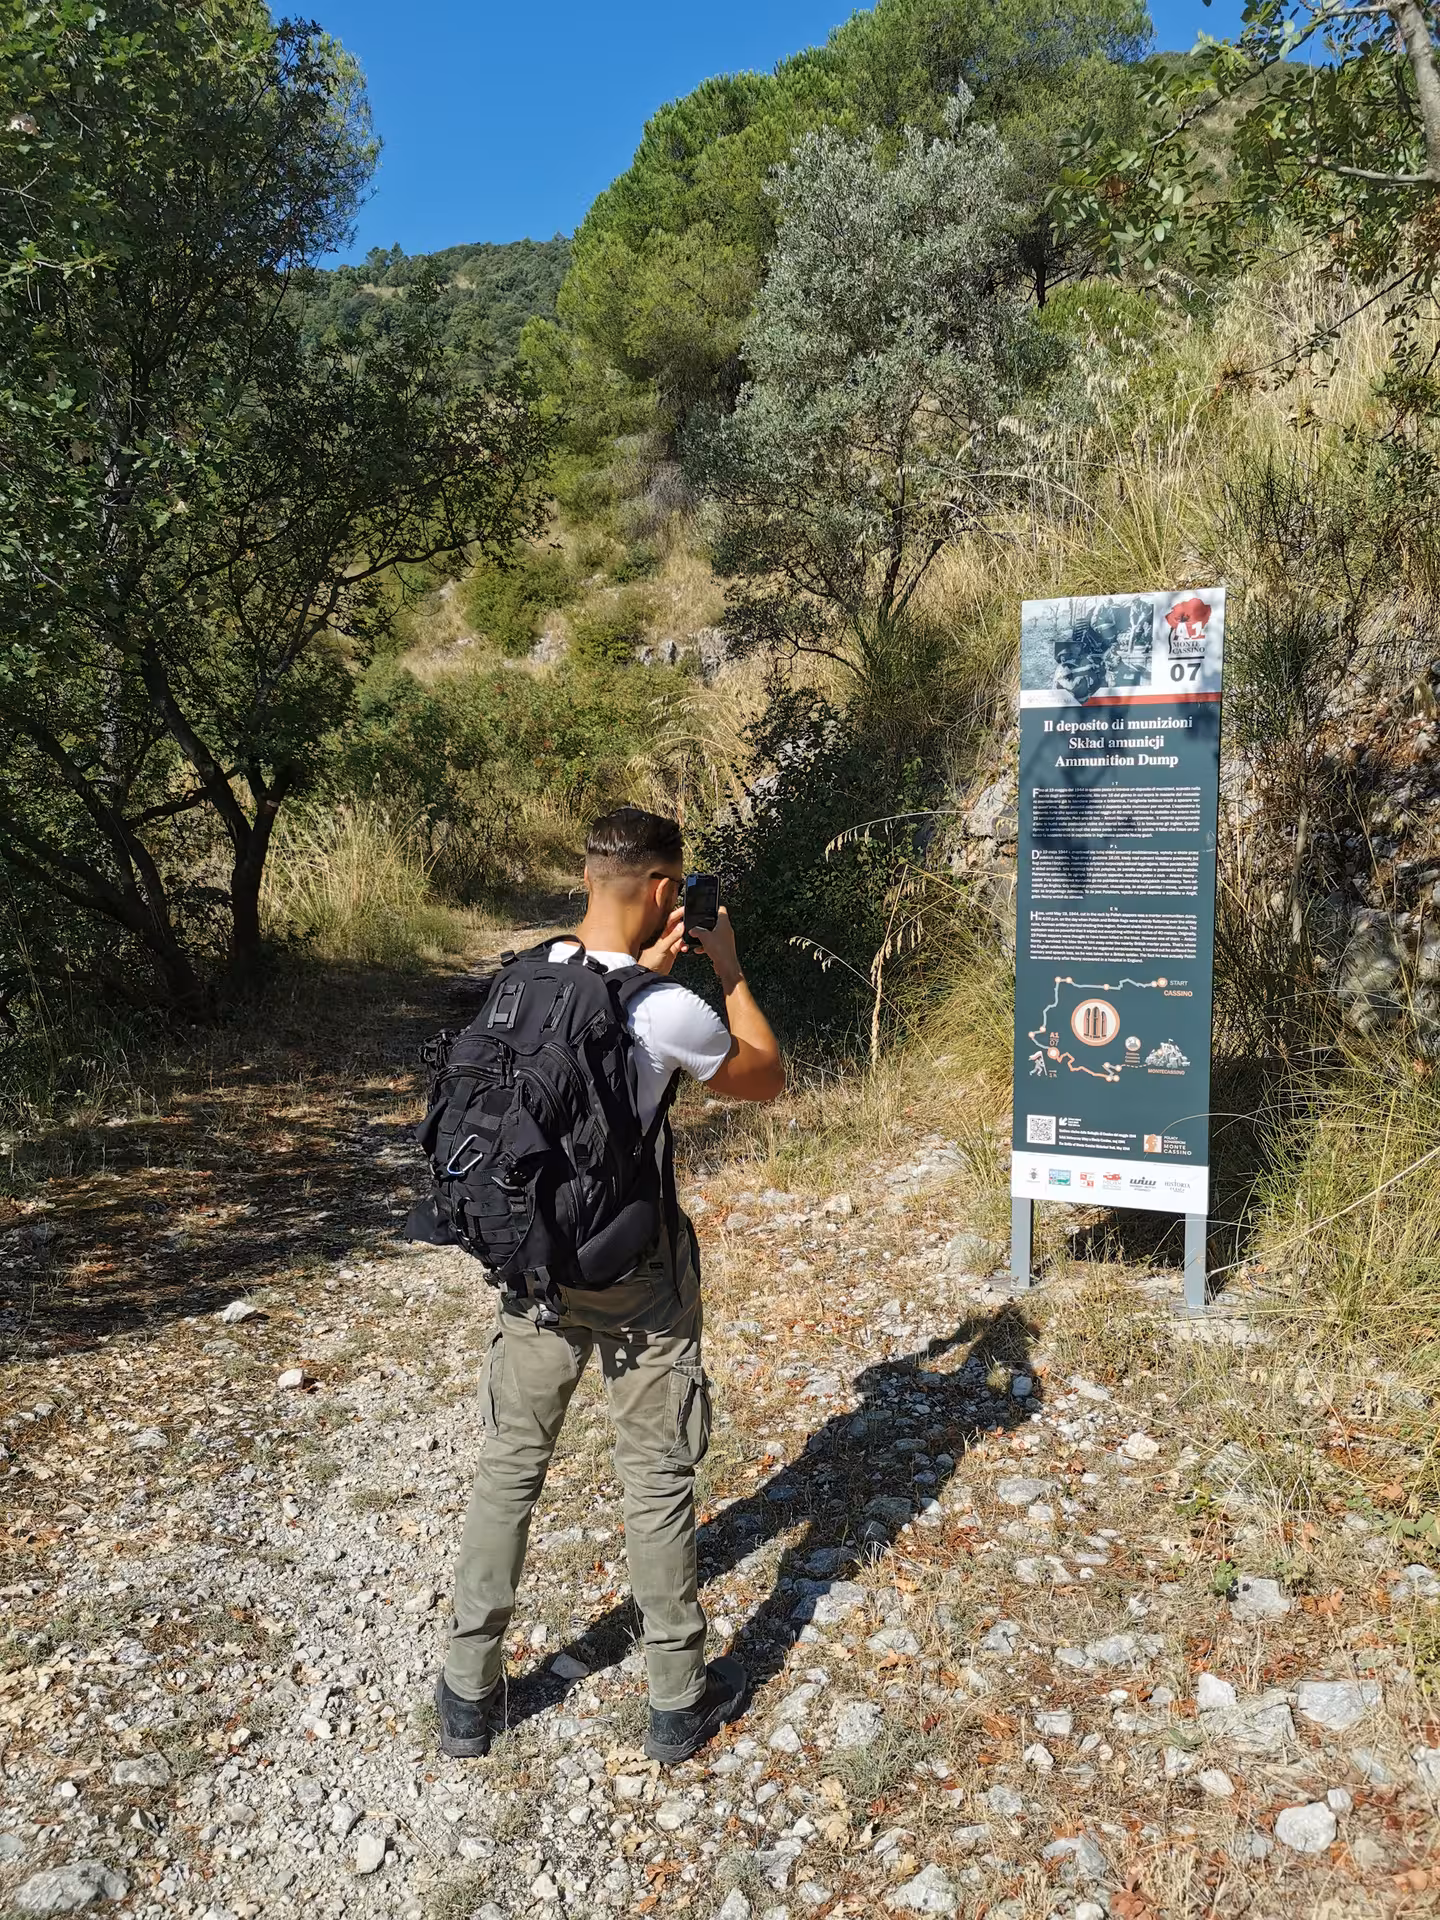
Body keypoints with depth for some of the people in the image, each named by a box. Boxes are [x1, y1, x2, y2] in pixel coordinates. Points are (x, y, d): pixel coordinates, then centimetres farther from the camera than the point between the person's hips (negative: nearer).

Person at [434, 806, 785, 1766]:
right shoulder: (668, 1010, -22)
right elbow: (767, 1079, -3)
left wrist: (649, 967, 15)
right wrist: (729, 970, 3)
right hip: (636, 1273, -5)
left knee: (510, 1467, 17)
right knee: (659, 1480, 12)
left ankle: (468, 1696, 31)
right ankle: (680, 1701, 29)